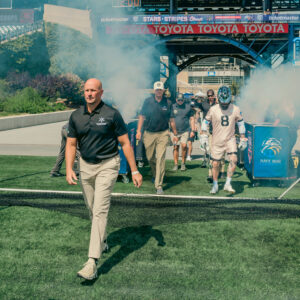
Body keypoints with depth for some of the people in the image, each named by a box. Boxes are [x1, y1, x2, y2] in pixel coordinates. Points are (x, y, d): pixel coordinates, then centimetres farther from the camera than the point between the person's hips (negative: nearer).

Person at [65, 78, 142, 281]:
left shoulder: (112, 114, -10)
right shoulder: (76, 116, 2)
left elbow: (125, 143, -6)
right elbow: (71, 144, 7)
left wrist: (134, 170, -8)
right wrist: (69, 169, -8)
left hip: (107, 166, -5)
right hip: (86, 166, 5)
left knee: (100, 210, -13)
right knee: (92, 209, 16)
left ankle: (93, 261, -16)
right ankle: (102, 241, 40)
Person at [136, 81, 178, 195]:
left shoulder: (167, 103, 3)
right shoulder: (148, 101, 1)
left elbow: (171, 120, 9)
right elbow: (142, 116, 3)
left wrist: (175, 134, 11)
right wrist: (139, 130, -4)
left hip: (163, 134, -1)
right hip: (149, 133, 1)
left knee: (160, 158, -9)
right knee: (150, 158, 11)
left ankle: (159, 185, -8)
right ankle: (155, 175, 42)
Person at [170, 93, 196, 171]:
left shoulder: (188, 107, 5)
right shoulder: (172, 107, 6)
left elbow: (192, 119, 8)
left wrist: (193, 130, 2)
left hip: (185, 130, -1)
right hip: (174, 130, 1)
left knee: (184, 145, -15)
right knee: (175, 147, 3)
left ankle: (183, 163, 1)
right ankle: (175, 164, 13)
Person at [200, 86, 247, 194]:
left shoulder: (235, 109, -3)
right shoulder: (213, 109, -6)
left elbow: (241, 124, 8)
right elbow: (205, 122, 6)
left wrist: (242, 140, 8)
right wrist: (203, 136, 0)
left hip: (230, 139, 0)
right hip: (217, 141, 0)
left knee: (233, 159, -19)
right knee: (215, 164, 5)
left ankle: (228, 184, -7)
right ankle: (215, 185, 25)